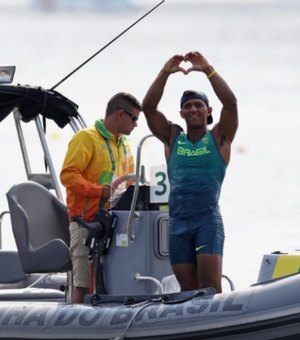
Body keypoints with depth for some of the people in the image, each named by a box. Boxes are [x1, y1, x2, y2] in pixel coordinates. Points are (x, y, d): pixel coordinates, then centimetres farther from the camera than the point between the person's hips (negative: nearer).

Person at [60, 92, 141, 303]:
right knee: (84, 285, -11)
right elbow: (69, 175, -12)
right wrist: (98, 190, -24)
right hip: (87, 222, -7)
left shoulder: (124, 146, 22)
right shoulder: (86, 138, -3)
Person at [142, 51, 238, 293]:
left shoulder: (219, 137, 8)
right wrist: (165, 73, -3)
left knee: (210, 286, -16)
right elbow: (148, 107, 5)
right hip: (178, 221, 3)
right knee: (188, 289, 1)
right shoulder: (173, 138, 15)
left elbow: (230, 103, -7)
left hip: (208, 218, -3)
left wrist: (208, 70, -9)